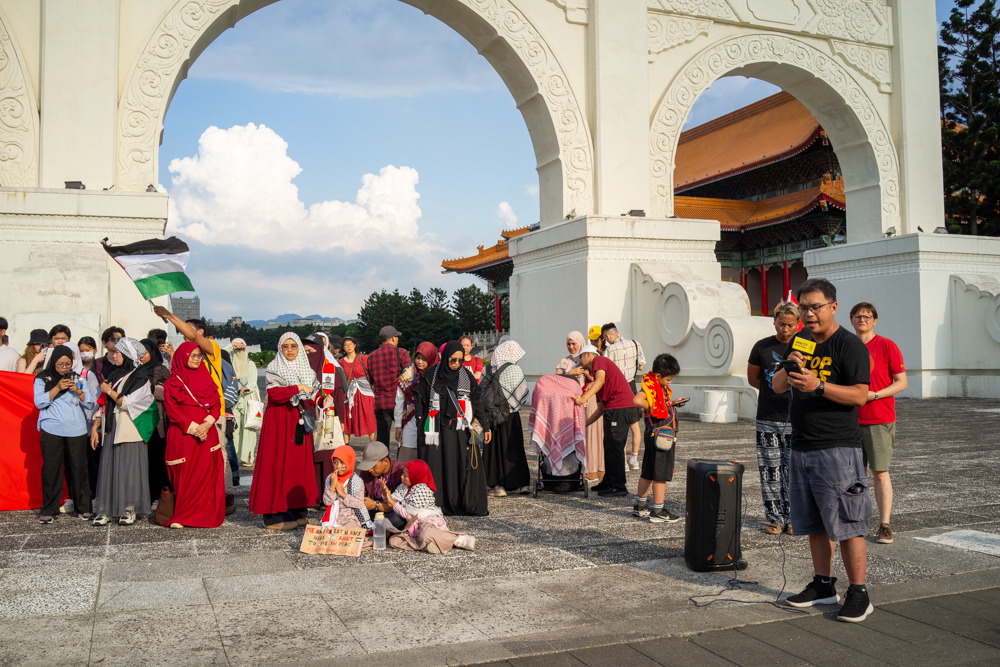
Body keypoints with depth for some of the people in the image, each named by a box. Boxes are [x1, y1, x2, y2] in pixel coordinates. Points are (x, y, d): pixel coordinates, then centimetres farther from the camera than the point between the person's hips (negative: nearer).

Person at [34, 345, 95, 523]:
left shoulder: (79, 379, 12)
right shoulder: (42, 379, 8)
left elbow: (90, 404, 7)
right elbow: (39, 402, -4)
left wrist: (78, 391, -9)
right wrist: (57, 388, -13)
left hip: (76, 430, 1)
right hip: (51, 430, -1)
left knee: (78, 468, 0)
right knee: (51, 469, -1)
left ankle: (83, 507, 8)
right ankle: (48, 510, 8)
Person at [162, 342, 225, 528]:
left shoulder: (206, 378, 15)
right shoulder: (173, 382, 3)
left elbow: (216, 404, 9)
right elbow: (172, 410, -5)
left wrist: (207, 423, -9)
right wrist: (193, 427, -14)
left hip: (207, 434, 4)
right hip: (183, 436, -4)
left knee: (207, 474, 0)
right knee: (184, 476, -5)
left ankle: (206, 515, 5)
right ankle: (181, 517, 2)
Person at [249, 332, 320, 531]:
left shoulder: (306, 370, 16)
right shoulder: (274, 369, -1)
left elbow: (313, 395, 17)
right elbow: (274, 393, -16)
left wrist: (309, 401, -4)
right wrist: (298, 388, -14)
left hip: (299, 423, 6)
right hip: (279, 421, -6)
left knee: (300, 465, 3)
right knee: (278, 466, -6)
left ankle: (297, 511, 9)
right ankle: (275, 517, -4)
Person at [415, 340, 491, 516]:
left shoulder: (466, 376, 6)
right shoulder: (431, 375, 1)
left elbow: (477, 403, 9)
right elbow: (420, 402, 5)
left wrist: (485, 427, 5)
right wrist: (421, 429, 0)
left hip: (461, 430, 1)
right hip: (439, 430, -1)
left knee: (466, 467, -2)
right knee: (440, 468, -1)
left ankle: (471, 505, 7)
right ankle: (439, 505, 7)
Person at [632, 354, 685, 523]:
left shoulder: (660, 387, 13)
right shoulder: (650, 386, -18)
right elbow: (637, 400, -36)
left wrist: (673, 403, 14)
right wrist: (651, 408, -22)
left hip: (657, 436, 10)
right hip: (660, 436, -10)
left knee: (648, 472, 16)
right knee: (661, 474, -4)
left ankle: (641, 506, 26)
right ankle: (658, 512, 2)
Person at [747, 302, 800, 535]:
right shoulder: (762, 347, 5)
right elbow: (753, 379, 15)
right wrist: (776, 390, 7)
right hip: (767, 420, 1)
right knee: (770, 471, 2)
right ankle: (774, 518, 12)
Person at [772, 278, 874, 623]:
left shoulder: (850, 345, -7)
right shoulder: (799, 341, 14)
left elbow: (860, 395, -16)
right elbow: (776, 386, 13)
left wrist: (818, 386, -26)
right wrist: (788, 370, -8)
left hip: (838, 448, -7)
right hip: (801, 448, 7)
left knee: (846, 523, -4)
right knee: (814, 523, 13)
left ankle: (858, 593, 4)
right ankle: (824, 585, 24)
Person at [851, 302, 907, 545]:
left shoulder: (886, 346, -3)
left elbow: (901, 382, -4)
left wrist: (874, 395, -16)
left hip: (879, 420, -4)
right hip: (851, 420, 4)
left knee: (880, 473, -2)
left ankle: (884, 525, 4)